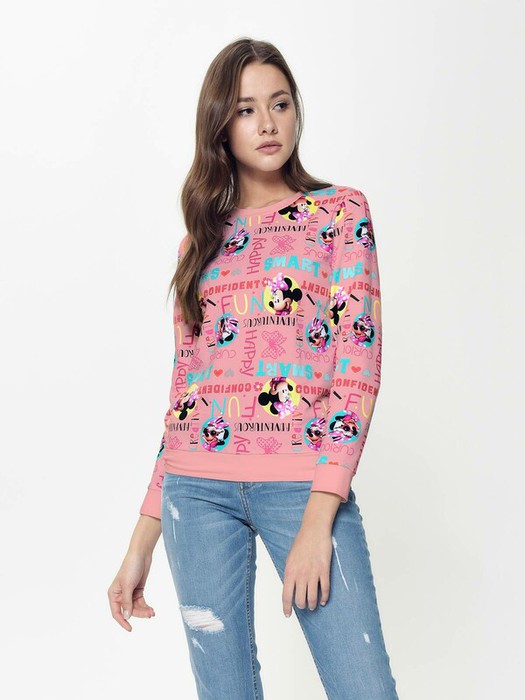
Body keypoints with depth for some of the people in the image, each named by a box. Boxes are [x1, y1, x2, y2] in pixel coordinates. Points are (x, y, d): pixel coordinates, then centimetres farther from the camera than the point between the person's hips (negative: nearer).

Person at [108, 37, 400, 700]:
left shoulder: (341, 211, 5)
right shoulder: (202, 238, 14)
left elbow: (360, 362, -4)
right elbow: (183, 385, 13)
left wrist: (319, 515, -14)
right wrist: (142, 541, 10)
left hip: (305, 484, -2)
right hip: (198, 488, 3)